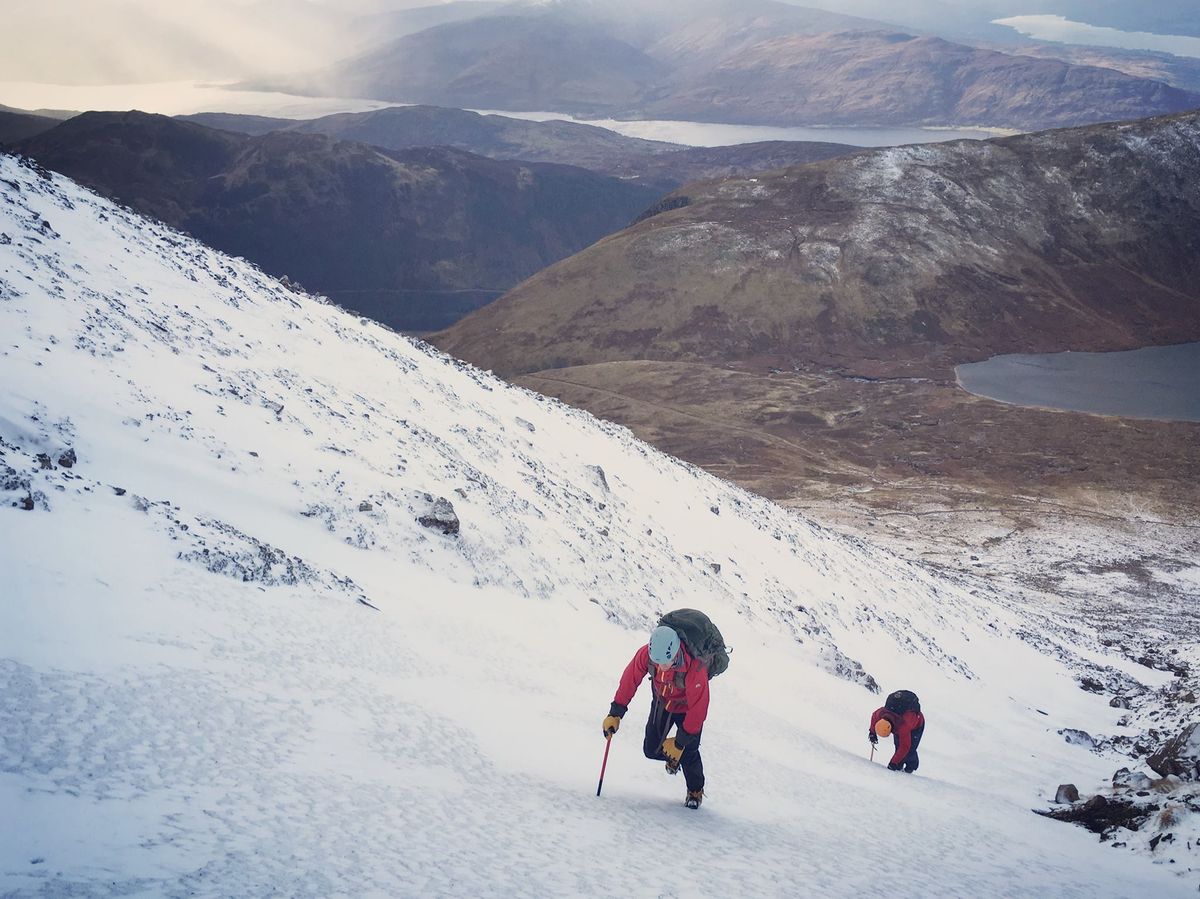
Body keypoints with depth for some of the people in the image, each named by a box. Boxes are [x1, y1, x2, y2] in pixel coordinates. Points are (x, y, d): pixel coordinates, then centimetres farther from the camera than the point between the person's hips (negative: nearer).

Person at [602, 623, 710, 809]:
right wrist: (615, 714, -13)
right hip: (662, 701, 4)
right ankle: (673, 756, 38)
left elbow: (698, 710, -31)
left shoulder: (695, 670, -42)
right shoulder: (646, 654, -32)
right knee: (651, 750, 3)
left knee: (688, 753, -10)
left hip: (687, 708, -4)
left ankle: (696, 790, 20)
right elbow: (629, 680, -15)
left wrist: (680, 743, -24)